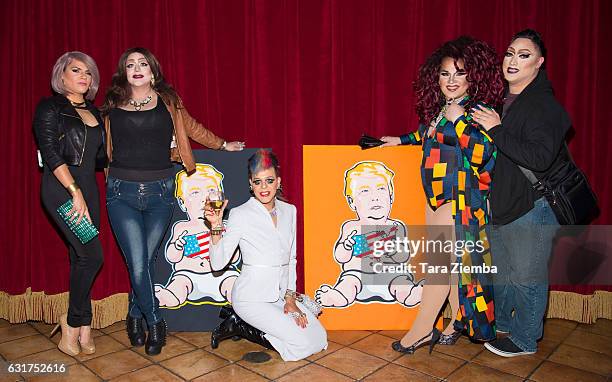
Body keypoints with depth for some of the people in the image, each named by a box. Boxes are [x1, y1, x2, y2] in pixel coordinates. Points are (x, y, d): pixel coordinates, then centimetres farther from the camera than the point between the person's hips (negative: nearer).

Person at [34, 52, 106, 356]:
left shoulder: (93, 113, 17)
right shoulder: (50, 108, -1)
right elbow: (50, 153, -11)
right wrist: (75, 192, -19)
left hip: (88, 188, 6)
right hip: (60, 188, -6)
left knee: (80, 257, 7)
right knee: (92, 255, -12)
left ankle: (78, 327, 15)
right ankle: (76, 323, 9)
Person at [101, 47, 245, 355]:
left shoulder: (167, 101, 7)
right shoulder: (113, 105, 7)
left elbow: (192, 128, 20)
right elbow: (104, 148, 15)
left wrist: (223, 145, 28)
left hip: (160, 191, 0)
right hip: (122, 192, 0)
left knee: (146, 260, 3)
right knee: (138, 264, -5)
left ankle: (135, 314, 29)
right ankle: (155, 322, 16)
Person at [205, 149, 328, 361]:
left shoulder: (289, 210, 5)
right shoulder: (240, 214, -11)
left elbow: (291, 259, 12)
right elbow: (218, 264, -14)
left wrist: (290, 297, 4)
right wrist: (216, 226, -26)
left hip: (281, 294, 7)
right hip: (252, 296, -6)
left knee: (319, 340, -2)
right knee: (302, 344, -14)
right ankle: (237, 324, 4)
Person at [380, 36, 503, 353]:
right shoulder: (438, 110, 13)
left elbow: (480, 154, -20)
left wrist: (458, 120, -20)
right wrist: (399, 140, 33)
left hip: (461, 199, -8)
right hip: (436, 197, 8)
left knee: (439, 261, -7)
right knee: (451, 262, 13)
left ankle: (422, 329, 3)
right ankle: (458, 321, 26)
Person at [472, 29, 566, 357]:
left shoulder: (545, 106, -15)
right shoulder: (498, 100, 9)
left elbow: (540, 158, -28)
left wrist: (496, 130, -25)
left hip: (532, 208, -8)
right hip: (499, 203, 8)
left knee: (526, 276, 5)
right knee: (499, 271, 21)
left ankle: (524, 340, 24)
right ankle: (501, 324, 41)